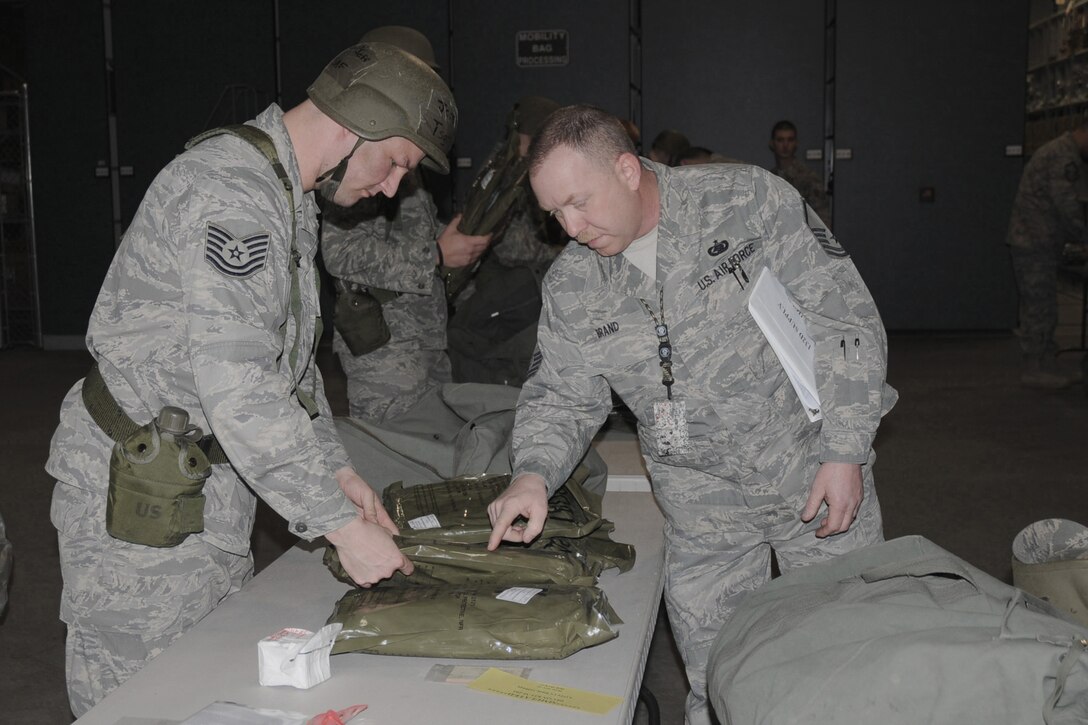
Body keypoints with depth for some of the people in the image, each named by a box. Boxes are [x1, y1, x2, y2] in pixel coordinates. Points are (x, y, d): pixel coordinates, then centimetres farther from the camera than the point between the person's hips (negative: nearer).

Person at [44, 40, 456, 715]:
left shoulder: (287, 194, 11)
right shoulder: (231, 193, -23)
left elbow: (286, 355, 17)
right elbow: (239, 392, -30)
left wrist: (337, 469, 9)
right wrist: (342, 526, -25)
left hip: (207, 480, 10)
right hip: (138, 492, -9)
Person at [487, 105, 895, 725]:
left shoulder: (750, 200, -13)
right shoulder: (571, 286, -2)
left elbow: (844, 315, -12)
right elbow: (562, 395, 4)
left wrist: (844, 449, -15)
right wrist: (535, 474, -17)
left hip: (815, 474, -2)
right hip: (702, 508, 2)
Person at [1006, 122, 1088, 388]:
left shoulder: (1058, 152, 20)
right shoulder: (1064, 156, -15)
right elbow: (1067, 205, -20)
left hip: (1036, 243, 11)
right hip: (1036, 243, -11)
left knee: (1040, 308, 14)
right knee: (1040, 308, -5)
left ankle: (1045, 366, 20)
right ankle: (1034, 369, 0)